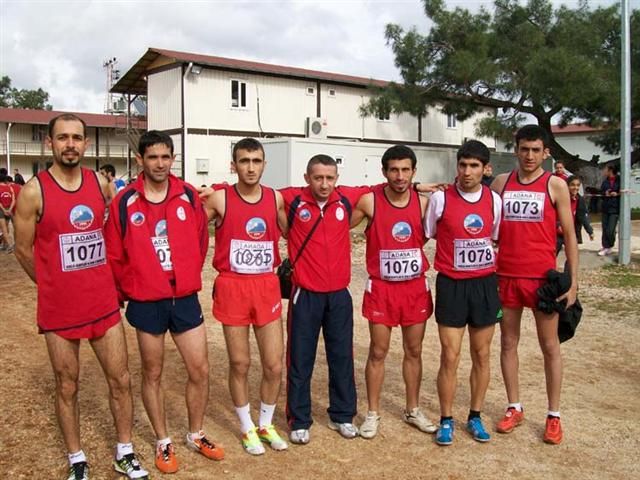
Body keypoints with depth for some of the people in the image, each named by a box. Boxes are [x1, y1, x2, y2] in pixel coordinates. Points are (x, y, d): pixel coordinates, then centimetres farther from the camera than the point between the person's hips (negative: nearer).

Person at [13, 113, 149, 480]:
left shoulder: (101, 184, 0)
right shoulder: (34, 192, -11)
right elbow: (24, 250, -1)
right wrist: (57, 285, 9)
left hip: (104, 304, 3)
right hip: (59, 309, -3)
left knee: (121, 379, 8)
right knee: (67, 386, 11)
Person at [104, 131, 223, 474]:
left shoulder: (189, 196, -2)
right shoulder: (124, 202, -8)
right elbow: (114, 255, -2)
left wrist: (189, 276, 11)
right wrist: (128, 291, 4)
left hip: (185, 299, 2)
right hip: (146, 303, -2)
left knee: (200, 371, 8)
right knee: (152, 374, 11)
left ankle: (196, 435, 30)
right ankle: (163, 442, 29)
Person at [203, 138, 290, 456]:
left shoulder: (276, 198, 3)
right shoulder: (218, 198, -8)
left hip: (268, 287, 3)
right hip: (233, 288, -3)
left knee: (274, 365, 6)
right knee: (239, 364, 8)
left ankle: (266, 425, 30)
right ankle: (247, 428, 29)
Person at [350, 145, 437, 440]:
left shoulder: (423, 202, -1)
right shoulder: (369, 201, -9)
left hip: (416, 287, 3)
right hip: (381, 288, -3)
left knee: (414, 351, 12)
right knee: (378, 352, 5)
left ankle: (413, 410, 28)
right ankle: (373, 413, 19)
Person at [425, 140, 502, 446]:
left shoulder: (494, 200, 1)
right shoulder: (440, 198, -7)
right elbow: (426, 236, 5)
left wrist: (497, 281, 11)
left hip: (485, 285, 3)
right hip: (451, 286, -3)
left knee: (482, 355, 11)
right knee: (450, 357, 0)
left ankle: (475, 417, 27)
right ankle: (446, 421, 16)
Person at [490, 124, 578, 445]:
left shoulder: (556, 185, -1)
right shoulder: (500, 183, 5)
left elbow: (569, 235, 0)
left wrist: (573, 281, -6)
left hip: (543, 277, -2)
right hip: (506, 276, 3)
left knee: (550, 346, 6)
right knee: (508, 343, 10)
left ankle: (554, 415, 17)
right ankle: (515, 409, 24)